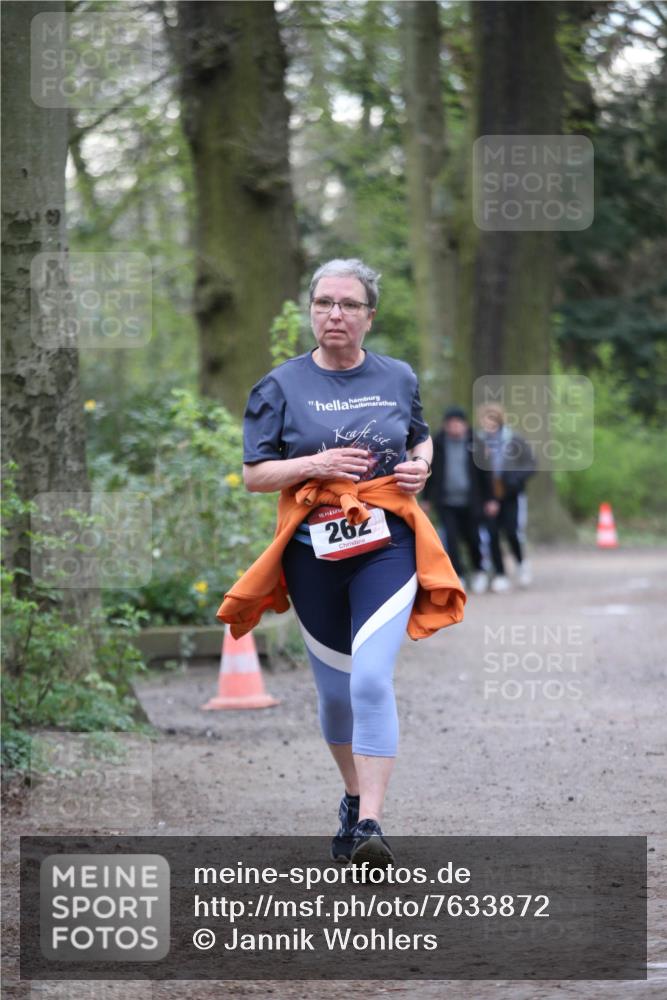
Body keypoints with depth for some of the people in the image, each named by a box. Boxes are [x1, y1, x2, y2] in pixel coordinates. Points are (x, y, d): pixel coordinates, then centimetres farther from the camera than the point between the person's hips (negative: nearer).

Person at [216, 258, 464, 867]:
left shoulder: (399, 379, 7)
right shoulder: (281, 387, 1)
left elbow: (421, 438, 24)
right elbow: (254, 474, 0)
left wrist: (421, 465, 2)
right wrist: (316, 464, -15)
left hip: (386, 547, -1)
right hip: (314, 553, 1)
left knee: (372, 681, -18)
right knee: (335, 689, 11)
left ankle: (370, 824, -19)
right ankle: (354, 799, 36)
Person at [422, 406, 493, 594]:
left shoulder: (474, 443, -1)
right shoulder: (438, 444, 1)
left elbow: (484, 472, 4)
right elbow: (430, 471, 9)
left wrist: (489, 499, 2)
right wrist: (426, 498, 10)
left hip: (469, 501, 0)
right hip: (445, 501, 0)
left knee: (472, 537, 9)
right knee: (450, 538, -11)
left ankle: (479, 571, 30)